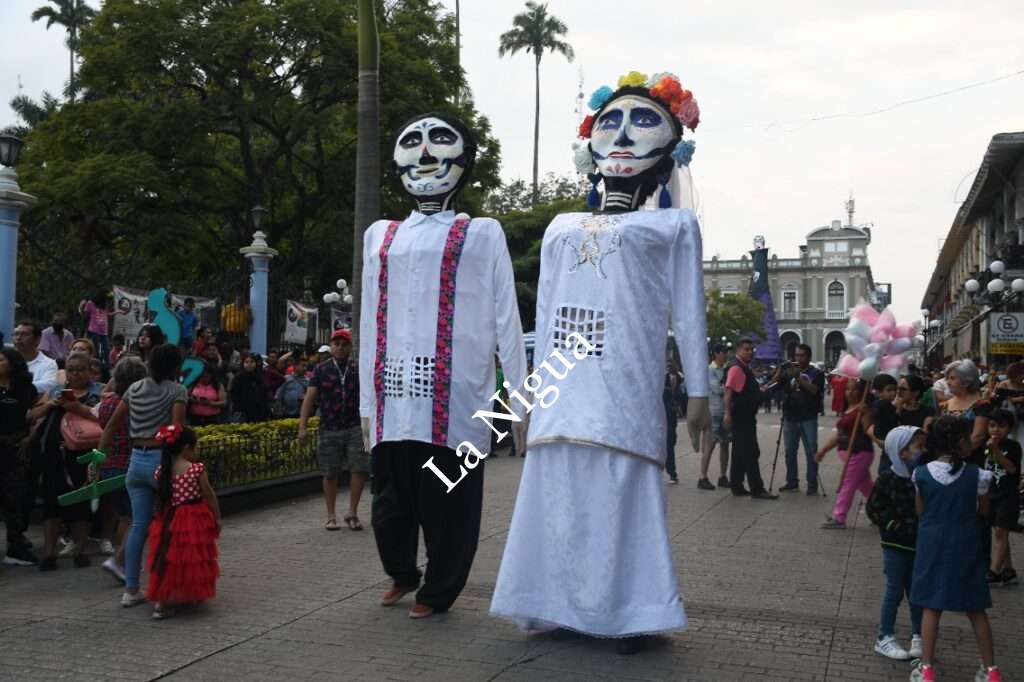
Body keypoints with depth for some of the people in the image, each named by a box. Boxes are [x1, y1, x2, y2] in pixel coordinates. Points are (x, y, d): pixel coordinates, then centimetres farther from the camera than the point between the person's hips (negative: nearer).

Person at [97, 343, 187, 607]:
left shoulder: (134, 388, 11)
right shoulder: (177, 391, -6)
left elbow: (112, 425, 11)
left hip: (137, 461, 5)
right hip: (161, 459, -5)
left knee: (138, 525, 9)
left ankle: (131, 590, 12)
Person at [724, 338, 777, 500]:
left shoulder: (746, 368, 16)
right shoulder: (736, 368, -14)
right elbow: (728, 392, -23)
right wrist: (728, 414, -29)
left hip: (746, 417, 10)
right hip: (740, 418, -10)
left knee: (741, 453, 13)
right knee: (751, 453, -9)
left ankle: (737, 486, 19)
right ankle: (757, 489, -6)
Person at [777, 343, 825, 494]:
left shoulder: (816, 373, 1)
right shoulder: (788, 369, 8)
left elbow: (813, 389, -16)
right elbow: (775, 384, -2)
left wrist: (798, 377, -24)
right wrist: (780, 373, -21)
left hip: (808, 419, -3)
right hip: (790, 418, 3)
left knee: (811, 452, -1)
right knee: (790, 452, 8)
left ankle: (812, 485, 4)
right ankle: (792, 482, 16)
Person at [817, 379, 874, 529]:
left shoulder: (863, 409, -12)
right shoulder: (847, 409, 15)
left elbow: (868, 430, -25)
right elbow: (839, 433, 19)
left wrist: (864, 413, -33)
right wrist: (823, 450, 20)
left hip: (859, 452, -9)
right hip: (848, 452, 9)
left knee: (847, 485, -5)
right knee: (865, 486, 15)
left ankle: (838, 518, 1)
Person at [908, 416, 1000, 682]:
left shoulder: (921, 473, -8)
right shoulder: (976, 474, -10)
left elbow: (920, 511, 2)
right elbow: (984, 510, 3)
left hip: (933, 544, 0)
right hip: (966, 546, 0)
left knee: (931, 606, 8)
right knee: (975, 608, 12)